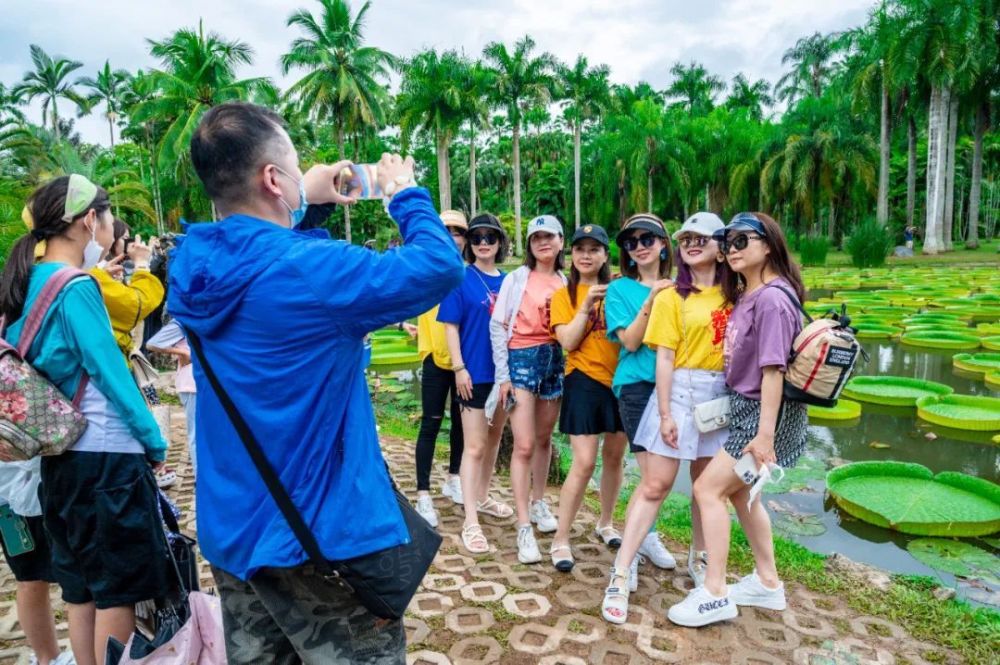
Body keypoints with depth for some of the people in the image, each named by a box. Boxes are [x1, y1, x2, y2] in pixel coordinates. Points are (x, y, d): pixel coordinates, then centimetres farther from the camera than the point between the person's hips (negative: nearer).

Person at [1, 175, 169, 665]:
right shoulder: (75, 287, -16)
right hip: (106, 456, -8)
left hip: (62, 456, 8)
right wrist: (154, 441, -7)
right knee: (119, 589, 4)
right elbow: (110, 372, -17)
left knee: (79, 586, 18)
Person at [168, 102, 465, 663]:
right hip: (318, 535, -8)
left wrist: (304, 199, 15)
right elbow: (440, 267, -18)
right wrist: (405, 194, -2)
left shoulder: (191, 264, -1)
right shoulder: (310, 270, -24)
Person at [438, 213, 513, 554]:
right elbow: (451, 326, -8)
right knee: (475, 446, -4)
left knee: (494, 438, 17)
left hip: (504, 370, 6)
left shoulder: (507, 281, 6)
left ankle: (482, 497, 35)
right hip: (475, 372, -5)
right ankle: (471, 522, 1)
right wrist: (459, 368, -15)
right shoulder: (461, 279, -6)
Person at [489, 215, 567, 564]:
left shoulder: (566, 283, 9)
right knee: (524, 445, -9)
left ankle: (539, 503, 34)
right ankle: (524, 528, -5)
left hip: (555, 360, 4)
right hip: (522, 359, -4)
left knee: (544, 438, 14)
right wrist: (503, 374, -9)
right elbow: (497, 326, -4)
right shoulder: (517, 278, -1)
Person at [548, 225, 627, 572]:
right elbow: (568, 342, -11)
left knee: (614, 456, 14)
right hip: (584, 381, -3)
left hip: (621, 379, 3)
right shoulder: (564, 295, 0)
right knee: (584, 463, -8)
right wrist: (587, 303, -17)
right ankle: (560, 540, 3)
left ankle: (605, 523, 34)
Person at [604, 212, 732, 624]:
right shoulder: (671, 297, -4)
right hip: (680, 393, -4)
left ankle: (699, 560, 34)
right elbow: (664, 358, -8)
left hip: (721, 396, 4)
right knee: (654, 486, -5)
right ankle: (620, 578, 0)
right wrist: (665, 413, -13)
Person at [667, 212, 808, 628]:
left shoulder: (772, 299, -20)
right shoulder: (745, 294, 8)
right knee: (739, 491, 18)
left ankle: (716, 594, 5)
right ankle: (768, 584, 34)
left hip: (764, 412, -10)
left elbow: (773, 369, -23)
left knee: (708, 489, -7)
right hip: (745, 406, 10)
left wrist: (764, 433, -24)